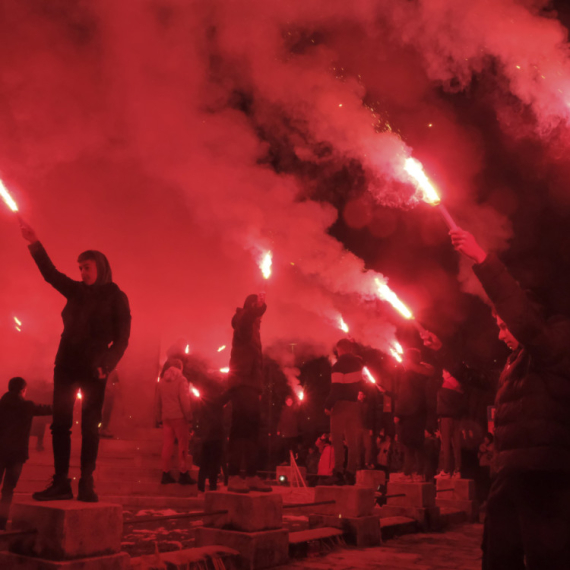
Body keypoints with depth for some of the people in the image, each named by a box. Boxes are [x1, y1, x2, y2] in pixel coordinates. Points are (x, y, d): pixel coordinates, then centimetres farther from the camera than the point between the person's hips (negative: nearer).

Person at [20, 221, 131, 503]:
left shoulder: (116, 297, 2)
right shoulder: (77, 291, 16)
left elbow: (121, 339, -2)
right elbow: (51, 274, 12)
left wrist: (106, 365, -16)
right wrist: (34, 243, 2)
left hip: (93, 369, -5)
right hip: (66, 364, 5)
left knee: (90, 426, -5)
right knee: (60, 423, 0)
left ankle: (86, 484, -3)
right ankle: (60, 483, 2)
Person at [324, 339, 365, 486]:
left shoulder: (339, 365, -11)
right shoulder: (359, 362, 7)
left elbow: (336, 388, -16)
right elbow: (363, 382, 16)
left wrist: (328, 405, -11)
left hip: (341, 404, -5)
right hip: (356, 405, 5)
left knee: (337, 438, 1)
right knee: (354, 440, 9)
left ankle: (339, 472, -5)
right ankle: (351, 473, 7)